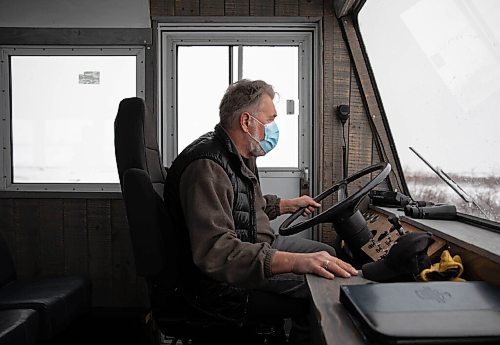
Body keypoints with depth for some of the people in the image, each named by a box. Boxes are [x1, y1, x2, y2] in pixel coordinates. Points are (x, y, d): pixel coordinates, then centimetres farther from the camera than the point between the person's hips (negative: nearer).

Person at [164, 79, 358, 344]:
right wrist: (295, 261, -45)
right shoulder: (207, 167, -27)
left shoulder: (240, 154, 7)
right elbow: (216, 251, -38)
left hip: (255, 245, 11)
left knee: (327, 253, 16)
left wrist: (289, 204, 24)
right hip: (224, 282, -11)